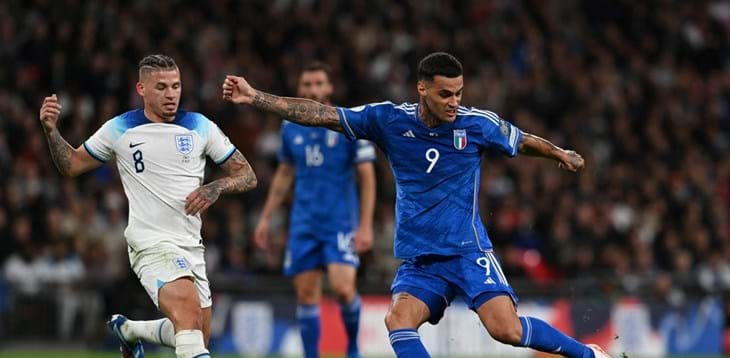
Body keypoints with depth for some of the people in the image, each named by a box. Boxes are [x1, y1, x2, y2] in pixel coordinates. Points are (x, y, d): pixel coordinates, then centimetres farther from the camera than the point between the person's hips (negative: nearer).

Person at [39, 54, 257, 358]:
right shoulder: (118, 129, 1)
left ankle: (128, 329, 38)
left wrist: (216, 187, -14)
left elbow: (247, 176, 5)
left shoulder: (201, 127, 4)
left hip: (191, 247, 5)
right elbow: (71, 165, 12)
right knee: (189, 311, -30)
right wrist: (51, 130, -4)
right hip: (151, 244, -5)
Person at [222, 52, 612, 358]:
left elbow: (524, 141, 15)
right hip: (418, 260, 3)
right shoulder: (389, 119, -3)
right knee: (398, 320, -23)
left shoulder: (478, 124, -5)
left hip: (468, 251, -3)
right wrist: (254, 97, -6)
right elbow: (320, 114, -2)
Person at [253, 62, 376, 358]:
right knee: (306, 295, 0)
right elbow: (284, 174, 20)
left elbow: (367, 177, -5)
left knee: (342, 288, -17)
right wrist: (266, 218, 16)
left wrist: (365, 226, -12)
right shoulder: (291, 127, 8)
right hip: (303, 223, 4)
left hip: (341, 222, -4)